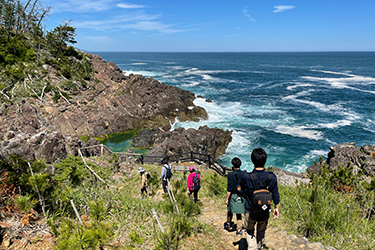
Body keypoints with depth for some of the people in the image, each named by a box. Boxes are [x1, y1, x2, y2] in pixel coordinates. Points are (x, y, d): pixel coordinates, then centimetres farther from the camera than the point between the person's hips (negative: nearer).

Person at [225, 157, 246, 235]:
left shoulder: (230, 175, -16)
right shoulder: (244, 174, -5)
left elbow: (229, 189, -15)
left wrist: (227, 199, -8)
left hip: (233, 196, -3)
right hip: (241, 196, 3)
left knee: (230, 211, 19)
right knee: (239, 213, 12)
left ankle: (228, 225, 36)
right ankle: (239, 230, 14)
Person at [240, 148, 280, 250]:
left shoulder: (247, 178, -24)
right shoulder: (272, 177, -17)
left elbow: (240, 190, -3)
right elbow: (275, 194, -4)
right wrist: (276, 208, 12)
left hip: (251, 211, -3)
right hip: (265, 211, 3)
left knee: (250, 232, 19)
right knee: (262, 231, 27)